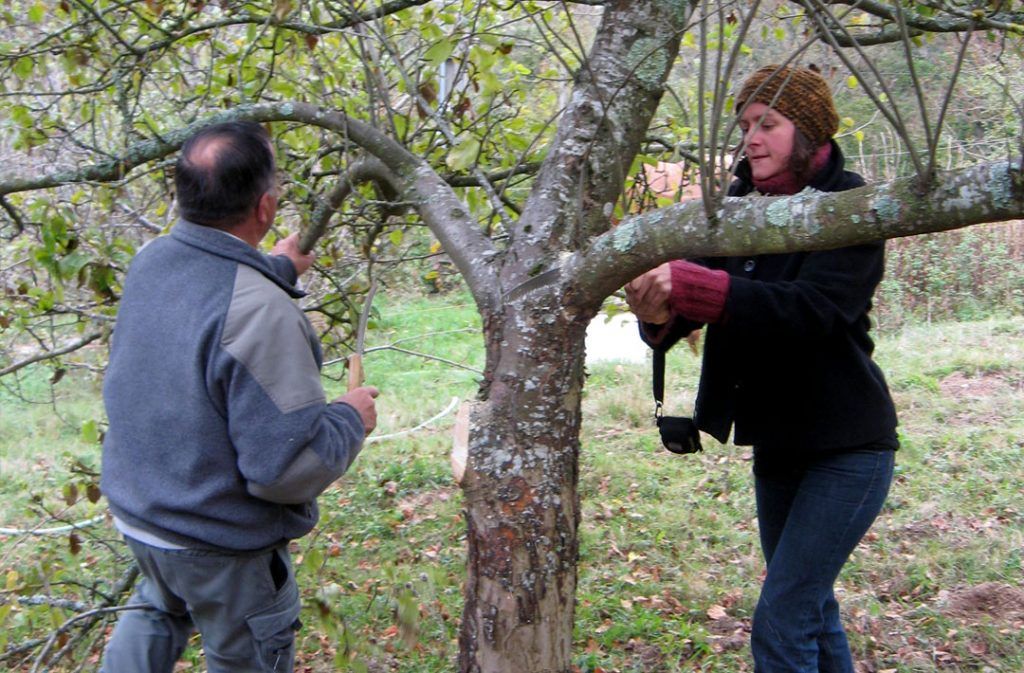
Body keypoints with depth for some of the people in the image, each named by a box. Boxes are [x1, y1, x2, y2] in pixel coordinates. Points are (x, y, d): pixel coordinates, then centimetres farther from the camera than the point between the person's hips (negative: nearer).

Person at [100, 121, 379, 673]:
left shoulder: (149, 260, -8)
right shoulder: (261, 314, -33)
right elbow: (289, 466, -31)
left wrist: (276, 269, 27)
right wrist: (350, 418, -14)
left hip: (134, 508, 7)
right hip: (219, 546, -7)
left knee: (158, 611, 36)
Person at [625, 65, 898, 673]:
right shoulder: (740, 203, 3)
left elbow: (812, 308, -32)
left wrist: (688, 285, -41)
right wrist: (661, 314, -29)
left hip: (846, 446, -7)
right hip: (777, 441, 7)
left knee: (781, 623, -9)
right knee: (811, 608, 21)